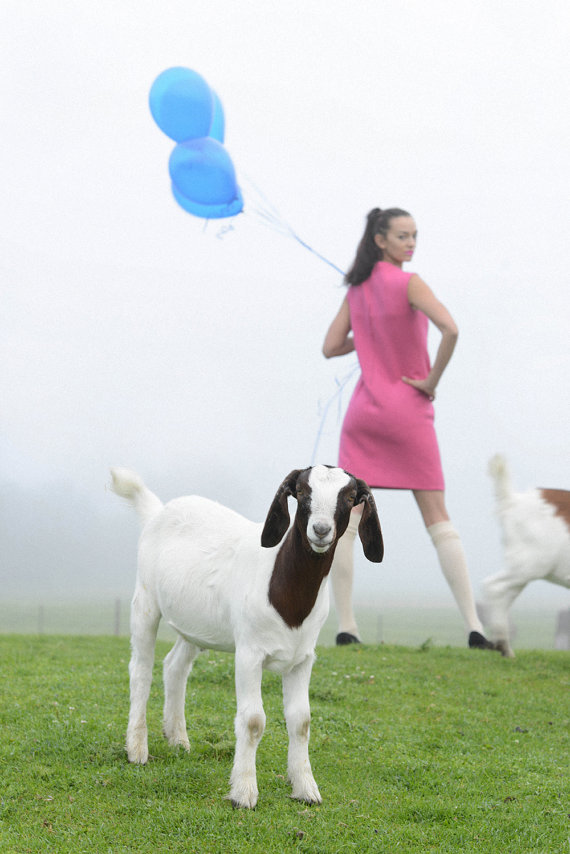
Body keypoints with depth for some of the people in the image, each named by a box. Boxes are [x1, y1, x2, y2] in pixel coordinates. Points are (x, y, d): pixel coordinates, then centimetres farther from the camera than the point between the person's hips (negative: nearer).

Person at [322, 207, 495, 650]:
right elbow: (449, 329, -25)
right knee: (439, 522, 0)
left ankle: (345, 626, -1)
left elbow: (331, 347, 11)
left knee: (346, 523, 4)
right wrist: (433, 379, -13)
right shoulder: (408, 283, -9)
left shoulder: (357, 289, 8)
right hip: (408, 412, -4)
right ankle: (474, 626, -3)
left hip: (364, 411, 4)